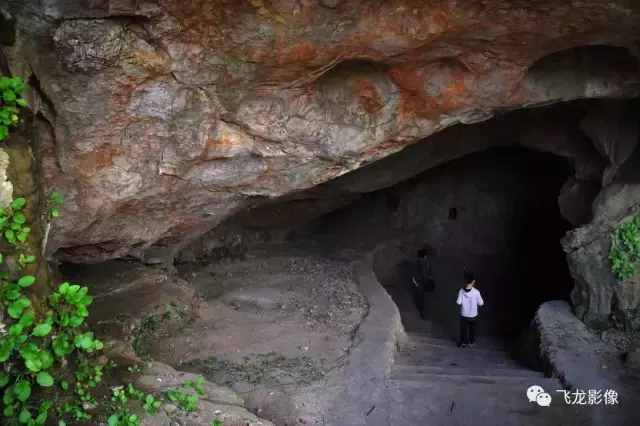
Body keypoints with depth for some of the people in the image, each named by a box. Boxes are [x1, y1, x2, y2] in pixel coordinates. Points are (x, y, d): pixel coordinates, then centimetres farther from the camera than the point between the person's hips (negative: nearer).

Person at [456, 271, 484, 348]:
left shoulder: (461, 291, -22)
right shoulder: (476, 292, -25)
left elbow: (458, 303, -14)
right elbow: (481, 303, -14)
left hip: (464, 315, 1)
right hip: (473, 315, -1)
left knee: (464, 328, 23)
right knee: (472, 329, 24)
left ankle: (464, 342, 39)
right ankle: (471, 342, 40)